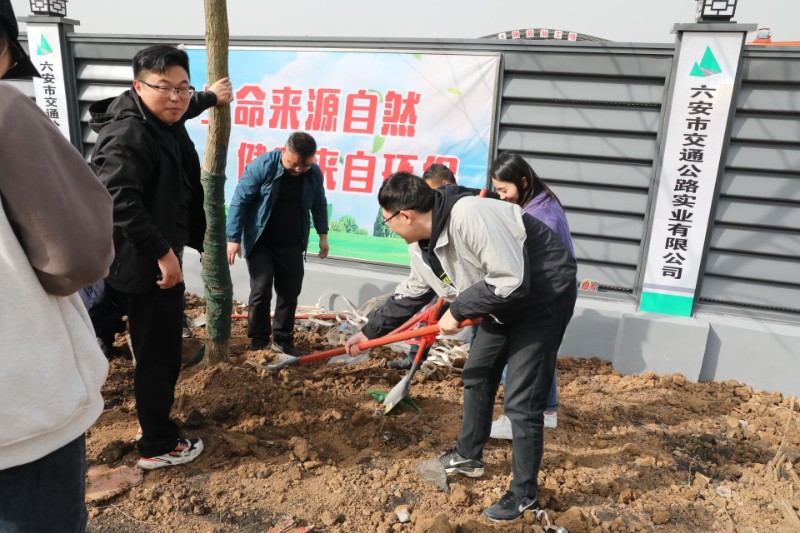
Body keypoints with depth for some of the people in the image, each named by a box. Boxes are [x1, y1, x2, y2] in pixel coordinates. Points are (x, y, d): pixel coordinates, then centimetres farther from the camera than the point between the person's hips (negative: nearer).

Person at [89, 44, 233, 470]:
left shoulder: (165, 122, 9)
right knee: (159, 356, 1)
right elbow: (119, 200, -34)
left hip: (154, 258, 11)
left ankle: (155, 426, 40)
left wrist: (210, 97, 50)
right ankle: (158, 446, 18)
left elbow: (182, 110, 35)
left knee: (161, 352, 22)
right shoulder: (128, 136, -23)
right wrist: (162, 252, -31)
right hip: (145, 264, -11)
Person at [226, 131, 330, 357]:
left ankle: (283, 340, 19)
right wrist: (234, 238, -16)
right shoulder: (262, 166, -17)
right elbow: (239, 201, -14)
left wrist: (322, 233, 9)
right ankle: (258, 338, 12)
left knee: (290, 292, 6)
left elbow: (319, 204, 13)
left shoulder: (314, 173, -5)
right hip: (260, 242, -3)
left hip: (292, 244, 4)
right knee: (261, 289, -7)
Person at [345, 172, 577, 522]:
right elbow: (410, 296, 12)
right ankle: (468, 456, 38)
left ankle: (524, 495, 14)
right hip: (503, 302, 9)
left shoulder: (471, 216, -33)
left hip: (545, 295, -9)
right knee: (477, 375, 17)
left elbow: (512, 282, -35)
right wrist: (369, 332, 14)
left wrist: (458, 310, -24)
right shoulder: (421, 246, -3)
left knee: (521, 401, -5)